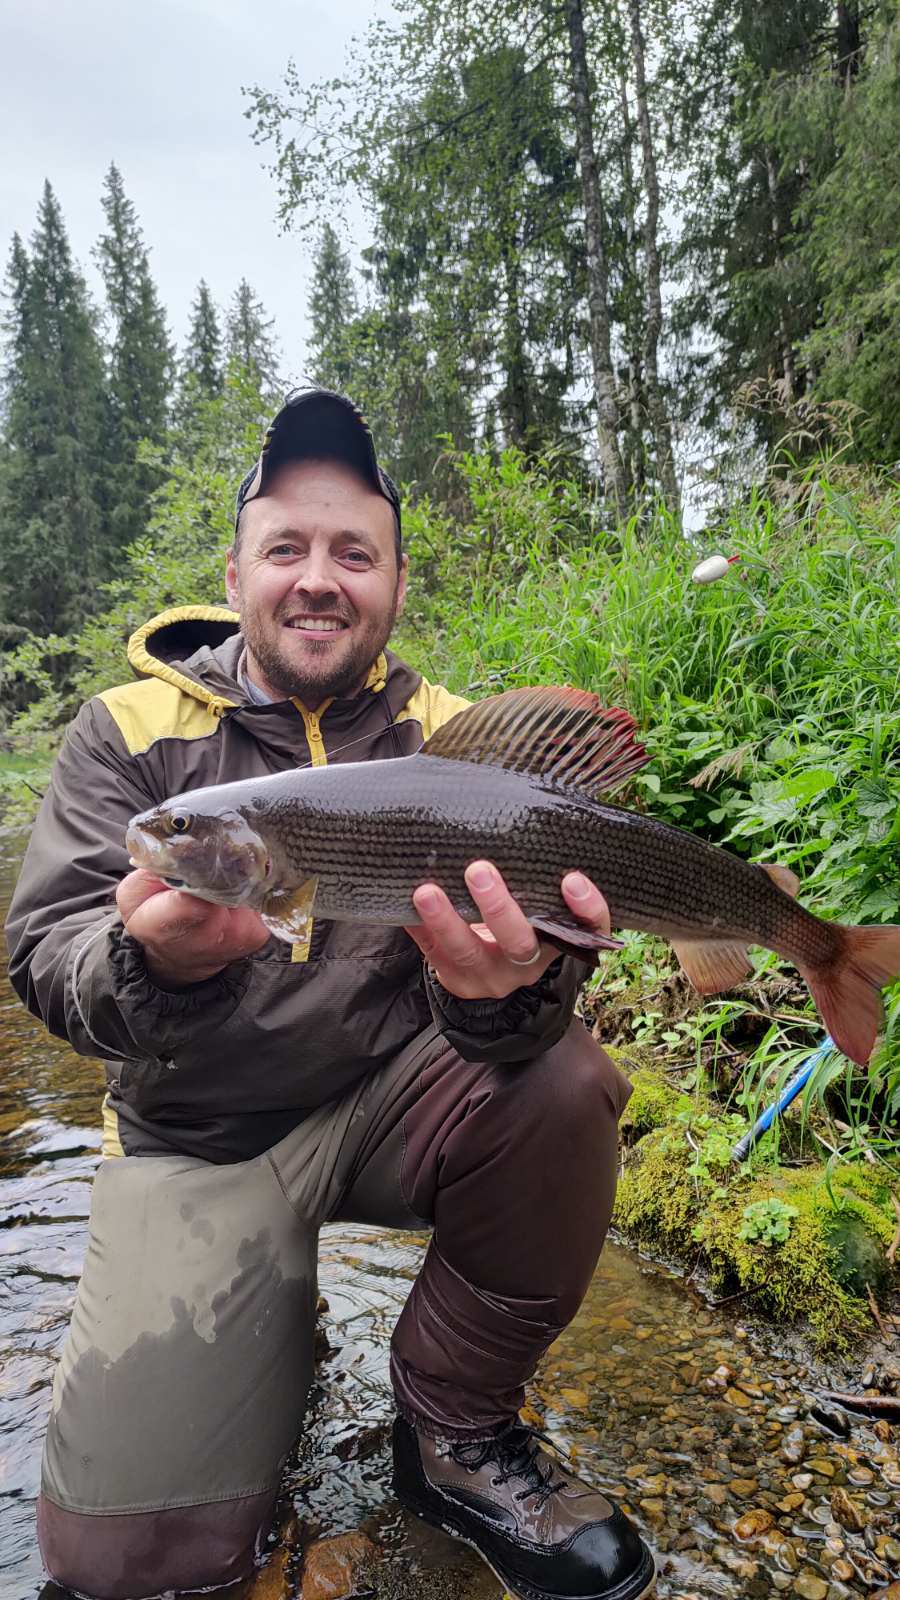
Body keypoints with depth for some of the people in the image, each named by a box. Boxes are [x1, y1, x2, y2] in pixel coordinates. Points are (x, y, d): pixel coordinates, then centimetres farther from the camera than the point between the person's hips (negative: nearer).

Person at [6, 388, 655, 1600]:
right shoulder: (130, 731, -5)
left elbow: (510, 954, -14)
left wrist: (507, 990, -40)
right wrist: (157, 962, -38)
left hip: (392, 1090, 1)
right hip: (199, 1138, 0)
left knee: (561, 1089, -28)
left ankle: (458, 1431, -2)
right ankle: (276, 1324, 22)